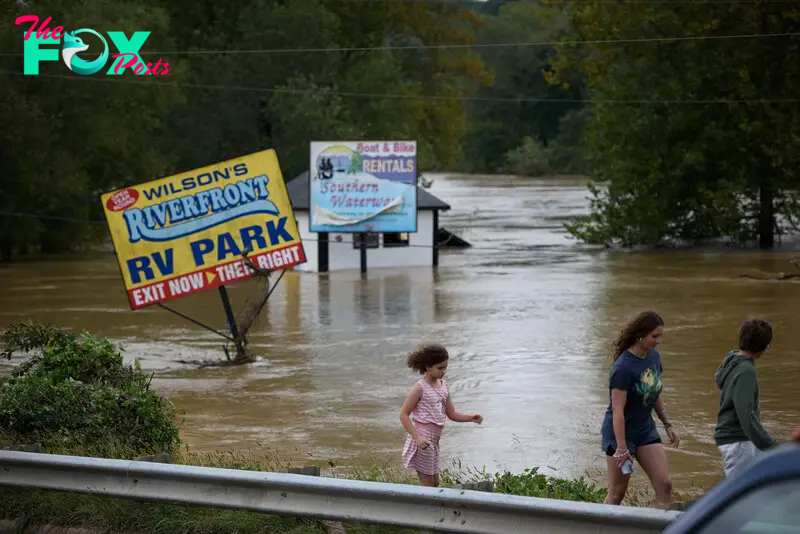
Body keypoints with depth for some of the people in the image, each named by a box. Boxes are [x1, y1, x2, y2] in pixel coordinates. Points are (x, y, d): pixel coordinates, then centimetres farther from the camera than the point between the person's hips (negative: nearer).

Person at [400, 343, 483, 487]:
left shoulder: (442, 385, 9)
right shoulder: (420, 388, -13)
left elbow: (451, 414, 13)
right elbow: (404, 414, -14)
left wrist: (470, 418, -5)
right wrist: (417, 438, -24)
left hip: (434, 440, 8)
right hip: (423, 440, -8)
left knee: (435, 483, 15)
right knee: (427, 484, -4)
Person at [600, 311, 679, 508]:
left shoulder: (654, 357, 1)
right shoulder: (624, 367, -23)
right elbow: (617, 410, -24)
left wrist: (668, 425, 18)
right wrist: (621, 449, -25)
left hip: (645, 430, 7)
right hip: (620, 432, -7)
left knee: (664, 484, -2)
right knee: (617, 492, 2)